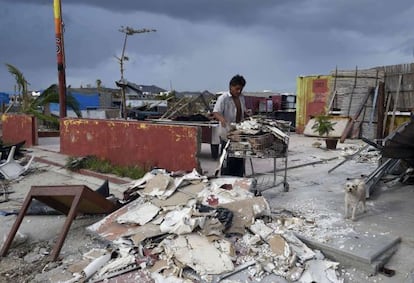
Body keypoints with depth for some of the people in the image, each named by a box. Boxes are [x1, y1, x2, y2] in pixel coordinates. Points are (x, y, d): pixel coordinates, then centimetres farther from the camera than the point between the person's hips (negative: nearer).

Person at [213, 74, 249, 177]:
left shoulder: (241, 97, 10)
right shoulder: (223, 98, -12)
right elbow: (215, 113, -20)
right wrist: (221, 118, -40)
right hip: (227, 134, -7)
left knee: (239, 159, 13)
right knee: (228, 160, 0)